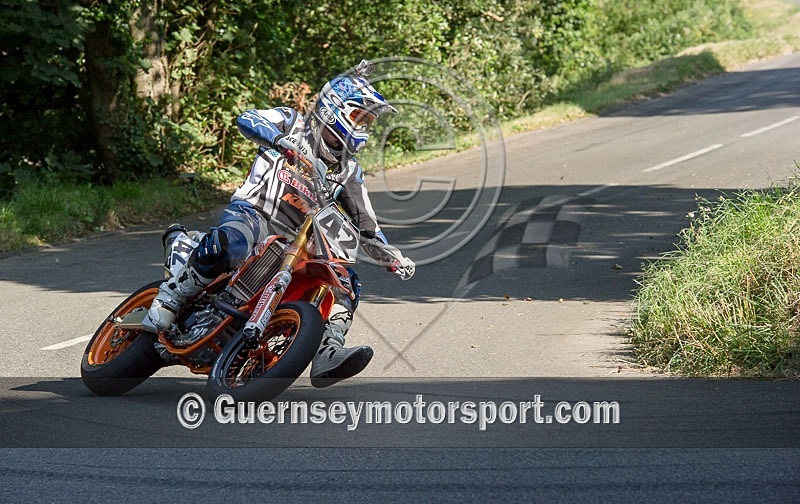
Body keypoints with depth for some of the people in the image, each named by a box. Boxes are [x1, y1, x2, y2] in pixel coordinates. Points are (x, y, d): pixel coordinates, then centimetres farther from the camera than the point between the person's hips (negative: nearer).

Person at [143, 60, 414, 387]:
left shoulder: (349, 171, 22)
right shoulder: (292, 124, 7)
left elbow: (365, 225, 23)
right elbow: (247, 120, -12)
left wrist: (393, 259, 8)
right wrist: (283, 140, -31)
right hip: (251, 213, -6)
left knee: (345, 279, -13)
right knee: (232, 241, -40)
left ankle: (327, 355, -27)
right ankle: (168, 299, -30)